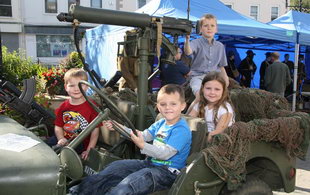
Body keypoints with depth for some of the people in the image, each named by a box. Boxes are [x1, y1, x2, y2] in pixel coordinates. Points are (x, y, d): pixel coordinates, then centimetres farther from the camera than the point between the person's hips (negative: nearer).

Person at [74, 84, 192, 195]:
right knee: (116, 166, 0)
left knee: (129, 183, -29)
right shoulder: (160, 124, 12)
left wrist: (142, 146, -29)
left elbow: (165, 153, -23)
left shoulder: (182, 130, -16)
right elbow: (143, 135, 8)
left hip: (167, 171, -8)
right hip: (150, 163, 9)